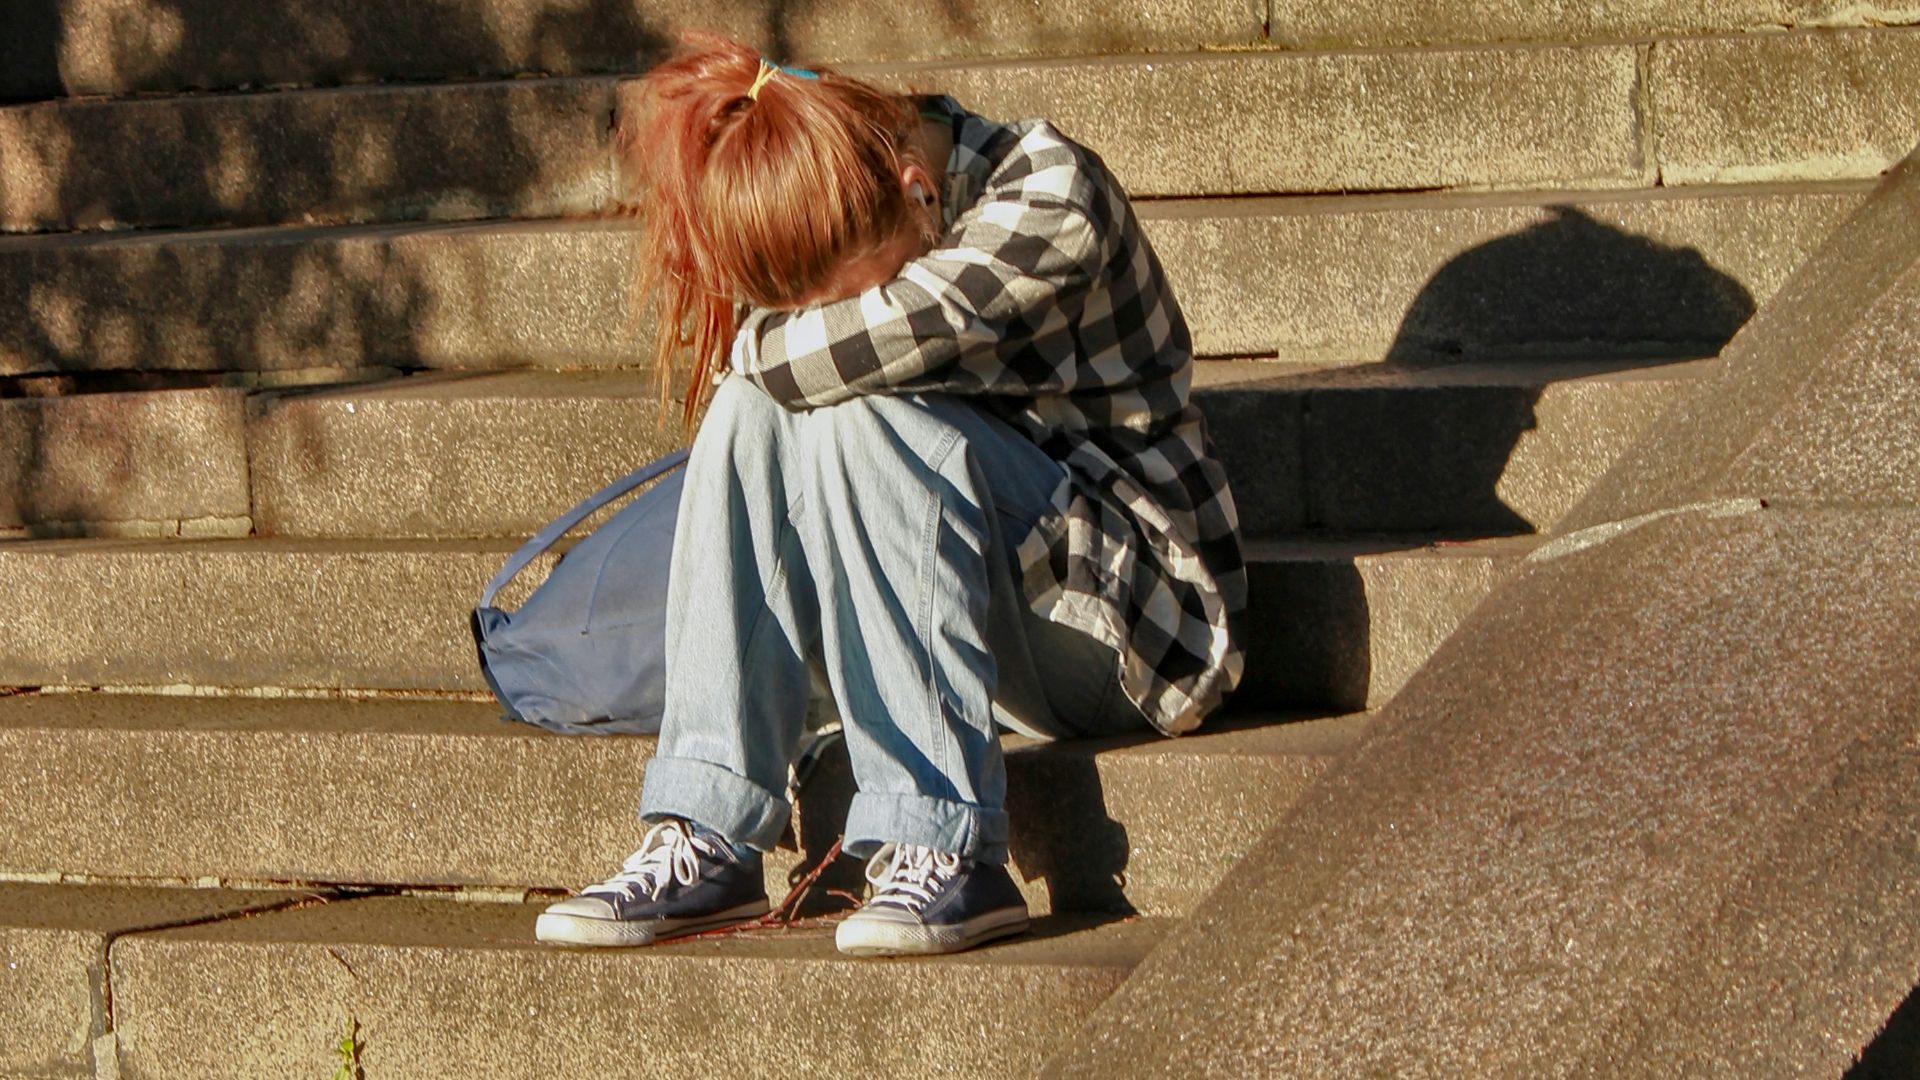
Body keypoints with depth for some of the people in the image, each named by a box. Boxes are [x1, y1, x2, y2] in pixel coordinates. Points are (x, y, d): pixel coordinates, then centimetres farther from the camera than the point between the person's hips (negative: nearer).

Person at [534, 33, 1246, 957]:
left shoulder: (1050, 197, -19)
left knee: (856, 416, -28)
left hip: (1132, 620, -6)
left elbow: (876, 340, -31)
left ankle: (941, 846, -32)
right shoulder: (840, 247, 1)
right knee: (755, 407, -17)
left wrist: (760, 346, -13)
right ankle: (706, 843, -23)